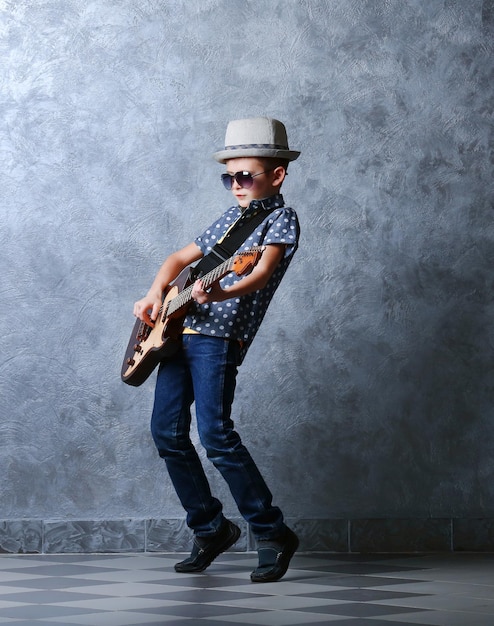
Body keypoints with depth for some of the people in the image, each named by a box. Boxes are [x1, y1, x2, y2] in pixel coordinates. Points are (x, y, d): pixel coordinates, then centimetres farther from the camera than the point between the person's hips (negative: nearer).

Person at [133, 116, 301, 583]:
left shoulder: (280, 219, -2)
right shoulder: (230, 218, 21)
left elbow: (263, 272, -20)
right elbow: (179, 259, 28)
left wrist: (221, 293, -40)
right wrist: (156, 293, 8)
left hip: (220, 336, -8)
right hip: (179, 332, 8)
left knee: (214, 433, -18)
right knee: (167, 432, 4)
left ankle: (272, 532, -8)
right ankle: (210, 528, 16)